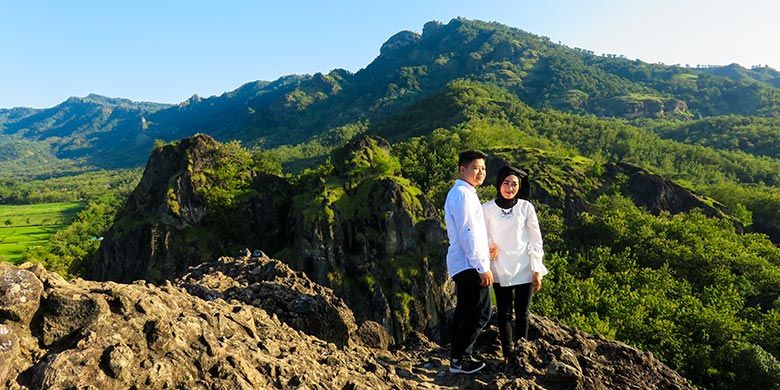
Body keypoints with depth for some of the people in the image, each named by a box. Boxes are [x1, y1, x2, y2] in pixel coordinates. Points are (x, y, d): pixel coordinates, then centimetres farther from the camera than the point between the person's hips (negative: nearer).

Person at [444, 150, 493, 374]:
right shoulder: (463, 194, -14)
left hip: (463, 265, 11)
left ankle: (459, 356, 25)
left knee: (465, 312, 16)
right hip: (469, 265, -11)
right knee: (480, 313, -7)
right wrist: (482, 267, -20)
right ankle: (459, 359, 1)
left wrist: (486, 254, 22)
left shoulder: (463, 193, 18)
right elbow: (467, 234, -21)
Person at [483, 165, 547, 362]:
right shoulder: (487, 208, -3)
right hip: (500, 270, 0)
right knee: (504, 313, 3)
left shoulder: (526, 207, -4)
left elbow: (535, 240, -1)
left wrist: (537, 271, -3)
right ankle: (508, 354, 7)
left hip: (524, 269, 0)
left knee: (522, 313, 7)